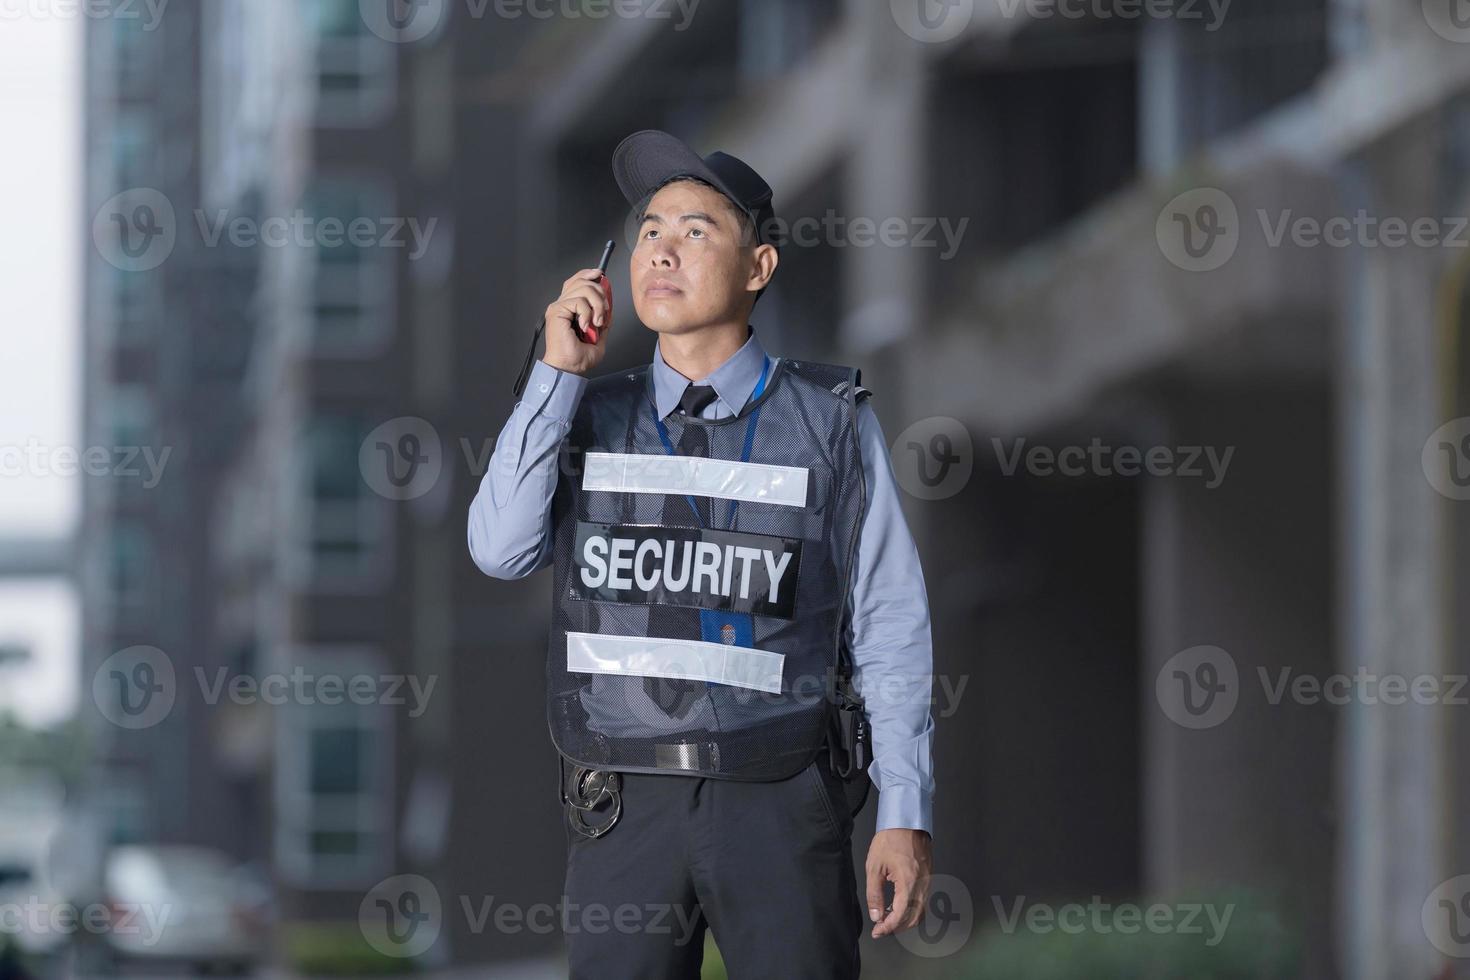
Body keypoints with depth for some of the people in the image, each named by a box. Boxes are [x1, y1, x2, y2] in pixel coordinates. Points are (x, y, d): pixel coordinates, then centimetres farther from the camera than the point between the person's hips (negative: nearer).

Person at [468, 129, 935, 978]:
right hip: (625, 812, 2)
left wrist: (908, 816, -6)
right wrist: (560, 372, -6)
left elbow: (889, 628, 1)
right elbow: (504, 551, -6)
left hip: (778, 809, -2)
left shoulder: (832, 421, 3)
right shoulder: (592, 418, 11)